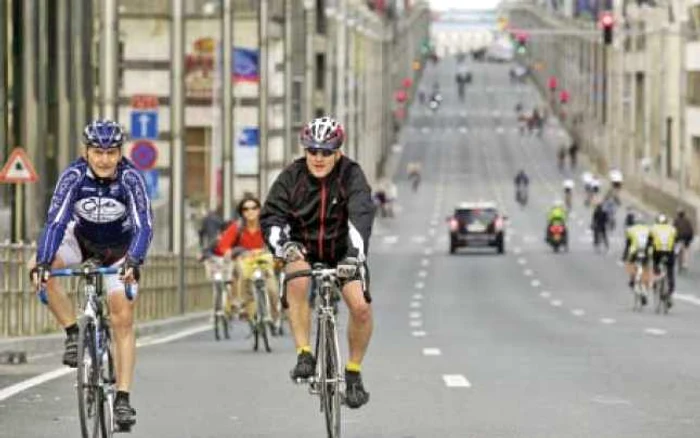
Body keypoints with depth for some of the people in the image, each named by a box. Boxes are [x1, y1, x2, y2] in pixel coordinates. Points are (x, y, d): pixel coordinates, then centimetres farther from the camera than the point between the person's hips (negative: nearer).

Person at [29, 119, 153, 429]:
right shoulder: (74, 176, -27)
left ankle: (122, 398, -10)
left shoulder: (130, 178, -29)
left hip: (119, 248, -1)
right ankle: (73, 334, -14)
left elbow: (143, 226, -36)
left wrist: (133, 262, -54)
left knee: (123, 318, -12)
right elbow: (55, 221, -34)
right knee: (39, 268, -28)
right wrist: (43, 263, -48)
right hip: (81, 238, 1)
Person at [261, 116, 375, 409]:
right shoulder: (292, 176, -10)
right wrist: (282, 244, -41)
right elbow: (272, 215, -18)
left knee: (361, 306, -21)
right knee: (297, 280, -34)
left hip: (342, 253, 0)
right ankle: (304, 355, -28)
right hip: (303, 251, 0)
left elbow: (361, 215, -30)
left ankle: (354, 372, 2)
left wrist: (354, 254, -47)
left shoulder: (351, 175, -15)